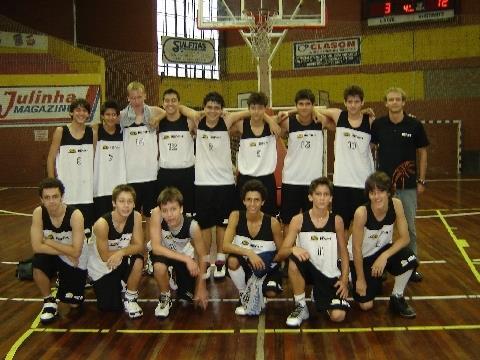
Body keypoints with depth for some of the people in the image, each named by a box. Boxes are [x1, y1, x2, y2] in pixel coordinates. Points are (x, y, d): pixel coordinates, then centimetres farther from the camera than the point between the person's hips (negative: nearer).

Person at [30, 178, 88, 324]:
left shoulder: (75, 215, -28)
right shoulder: (38, 213, -19)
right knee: (37, 264, -33)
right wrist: (66, 251, -26)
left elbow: (75, 252, -28)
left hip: (75, 261, -1)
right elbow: (37, 246, -22)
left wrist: (49, 241, -22)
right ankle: (49, 301, -7)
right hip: (54, 257, 2)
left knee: (74, 304, 1)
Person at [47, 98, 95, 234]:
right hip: (66, 187, -2)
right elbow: (51, 159, 1)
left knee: (87, 229, 4)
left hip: (86, 188, 2)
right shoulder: (61, 131, -2)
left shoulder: (92, 132, 4)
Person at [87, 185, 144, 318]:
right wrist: (128, 249, -17)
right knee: (111, 307, -3)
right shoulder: (102, 224, -30)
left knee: (138, 261, -31)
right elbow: (105, 256, -21)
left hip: (122, 262, 3)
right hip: (102, 267, -2)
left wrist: (121, 252, -35)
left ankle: (130, 298, -4)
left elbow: (139, 246, -17)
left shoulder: (136, 217, -18)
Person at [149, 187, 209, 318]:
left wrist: (201, 286, -14)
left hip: (184, 254, 1)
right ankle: (165, 298, -5)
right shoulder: (156, 214, -33)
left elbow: (202, 256, -17)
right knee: (159, 267, -36)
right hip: (163, 253, -1)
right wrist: (186, 259, -39)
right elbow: (156, 247, -34)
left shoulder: (192, 226, -31)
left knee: (192, 297, -4)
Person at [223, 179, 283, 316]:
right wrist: (249, 253, -37)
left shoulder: (272, 223, -16)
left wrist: (267, 261, -25)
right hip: (245, 264, 1)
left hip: (266, 266, -1)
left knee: (271, 293, -28)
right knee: (232, 260, -32)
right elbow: (225, 246, -23)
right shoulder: (236, 216, -14)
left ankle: (257, 291, 13)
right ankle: (245, 297, -3)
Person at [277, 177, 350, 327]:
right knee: (294, 261, -35)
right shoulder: (299, 220, -8)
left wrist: (344, 279, -3)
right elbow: (281, 253, -11)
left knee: (338, 316, -18)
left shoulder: (337, 220, -2)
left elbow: (344, 252, 8)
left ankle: (318, 295, 18)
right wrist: (293, 249, -33)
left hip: (330, 275, 1)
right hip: (307, 269, -1)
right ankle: (300, 307, -11)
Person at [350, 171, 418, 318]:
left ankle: (397, 298, -2)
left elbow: (404, 238, -14)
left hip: (383, 250, 3)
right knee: (366, 305, -6)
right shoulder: (362, 212, -31)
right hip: (362, 257, -3)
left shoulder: (396, 204, -21)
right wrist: (360, 278, -14)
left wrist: (385, 256, -28)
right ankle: (374, 280, 28)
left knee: (409, 260, -28)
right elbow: (356, 248, -21)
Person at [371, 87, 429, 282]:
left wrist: (421, 180, -1)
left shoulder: (415, 125, -5)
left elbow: (422, 152, 2)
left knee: (409, 227, 8)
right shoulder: (378, 124, -2)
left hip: (408, 184, -1)